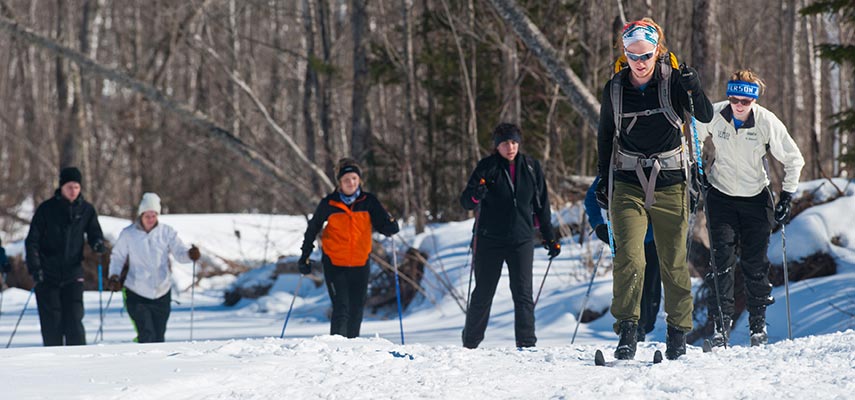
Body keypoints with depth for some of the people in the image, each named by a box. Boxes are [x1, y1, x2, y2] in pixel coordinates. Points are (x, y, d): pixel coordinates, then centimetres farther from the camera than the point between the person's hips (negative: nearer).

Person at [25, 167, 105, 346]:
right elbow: (32, 240, -3)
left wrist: (98, 244, -14)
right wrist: (34, 267, -15)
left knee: (74, 320, -9)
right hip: (47, 277, -1)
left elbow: (94, 233, 10)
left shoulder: (86, 210, 3)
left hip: (73, 274, 1)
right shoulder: (46, 209, -4)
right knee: (51, 324, 0)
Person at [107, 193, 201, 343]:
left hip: (161, 293, 2)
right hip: (137, 294, -2)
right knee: (147, 336, -15)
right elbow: (117, 256, 5)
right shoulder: (128, 234, -1)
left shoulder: (166, 232, 2)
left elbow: (180, 253, -3)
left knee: (158, 337, 7)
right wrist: (114, 276, -11)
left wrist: (190, 254, -25)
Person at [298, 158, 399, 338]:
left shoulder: (368, 201, -1)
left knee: (356, 310, 11)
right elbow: (313, 228, 7)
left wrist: (390, 225, -25)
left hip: (360, 264, 3)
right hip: (334, 264, -3)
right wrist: (305, 256, 7)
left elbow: (382, 224, -1)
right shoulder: (329, 204, -5)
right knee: (341, 309, -13)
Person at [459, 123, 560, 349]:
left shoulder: (531, 167, 5)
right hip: (490, 241, -1)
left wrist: (549, 237, 14)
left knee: (523, 294, -8)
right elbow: (465, 202, -5)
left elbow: (541, 204, 15)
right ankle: (470, 344, 18)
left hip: (521, 239, 1)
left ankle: (527, 343, -7)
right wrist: (476, 195, -28)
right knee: (483, 294, 5)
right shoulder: (487, 167, -2)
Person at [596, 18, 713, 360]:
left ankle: (678, 334, 17)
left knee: (674, 262, 4)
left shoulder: (673, 80, -5)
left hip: (670, 184, 0)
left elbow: (705, 116, -14)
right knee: (629, 257, -15)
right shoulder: (614, 89, 0)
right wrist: (603, 179, 11)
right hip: (628, 184, 1)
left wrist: (694, 91, -32)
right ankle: (627, 333, -14)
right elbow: (605, 136, 13)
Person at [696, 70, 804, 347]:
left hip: (756, 199, 0)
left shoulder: (767, 122, -17)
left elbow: (794, 160, -5)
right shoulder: (713, 116, -15)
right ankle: (721, 324, -7)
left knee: (755, 264, 2)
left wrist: (786, 198, -7)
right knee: (723, 260, -11)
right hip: (721, 196, 0)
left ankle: (758, 324, 16)